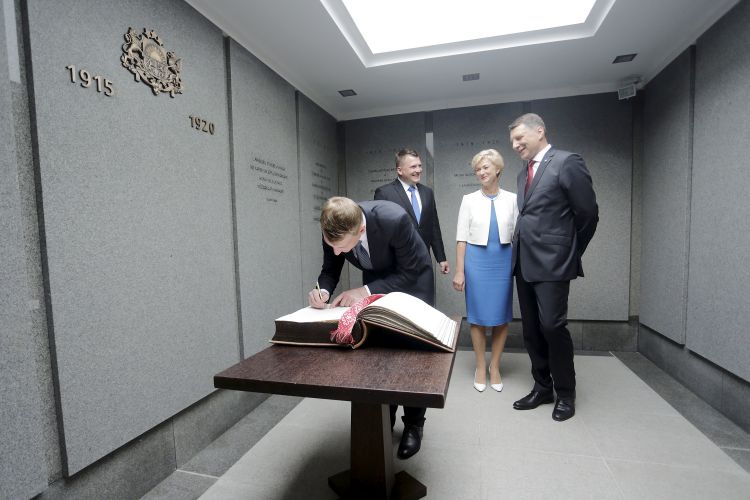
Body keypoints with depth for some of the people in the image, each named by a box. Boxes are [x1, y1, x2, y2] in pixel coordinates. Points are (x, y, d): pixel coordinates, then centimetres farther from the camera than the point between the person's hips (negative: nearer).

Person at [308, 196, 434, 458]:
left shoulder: (394, 219, -40)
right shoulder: (335, 230, -26)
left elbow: (409, 273, -28)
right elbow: (330, 269, -10)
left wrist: (365, 291, -36)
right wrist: (323, 290, -32)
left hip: (412, 279, -4)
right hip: (376, 280, 4)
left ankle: (413, 424, 19)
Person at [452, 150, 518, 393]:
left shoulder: (512, 199, 3)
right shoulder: (469, 200, 0)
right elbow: (461, 237, -2)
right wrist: (459, 271, -7)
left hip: (503, 261, 1)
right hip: (477, 261, -1)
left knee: (502, 316, 8)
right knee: (478, 316, 6)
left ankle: (495, 366, 25)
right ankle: (480, 367, 22)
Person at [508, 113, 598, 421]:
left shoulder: (567, 162, -6)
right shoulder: (524, 173, 17)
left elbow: (588, 214, -6)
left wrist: (571, 254, 2)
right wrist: (520, 253, 10)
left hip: (552, 262, -7)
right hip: (525, 263, 8)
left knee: (552, 326, -4)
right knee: (531, 330, 11)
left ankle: (566, 393, 17)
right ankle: (542, 387, 26)